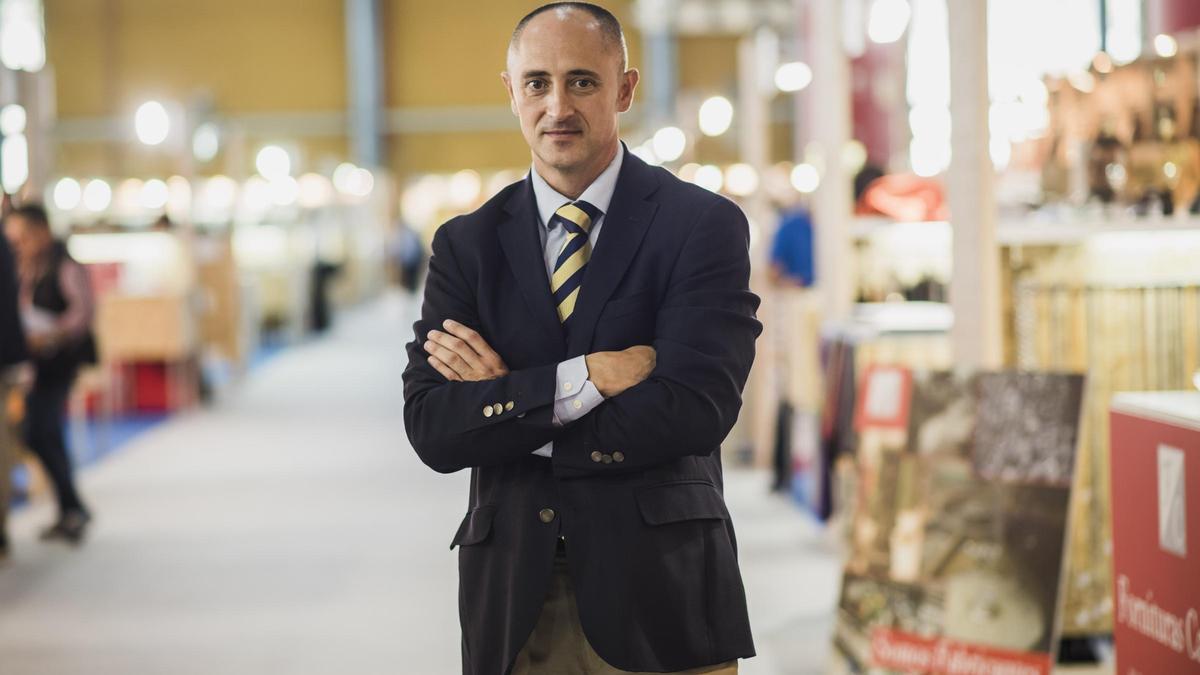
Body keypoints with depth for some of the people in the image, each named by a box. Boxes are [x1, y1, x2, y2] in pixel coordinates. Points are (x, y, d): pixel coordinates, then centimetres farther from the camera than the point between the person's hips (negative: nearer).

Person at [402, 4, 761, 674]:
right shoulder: (466, 245, 6)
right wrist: (586, 377, -17)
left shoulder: (703, 225, -3)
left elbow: (693, 412, -15)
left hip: (659, 596, -2)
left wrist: (507, 403, -9)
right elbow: (431, 430, -5)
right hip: (514, 605, 2)